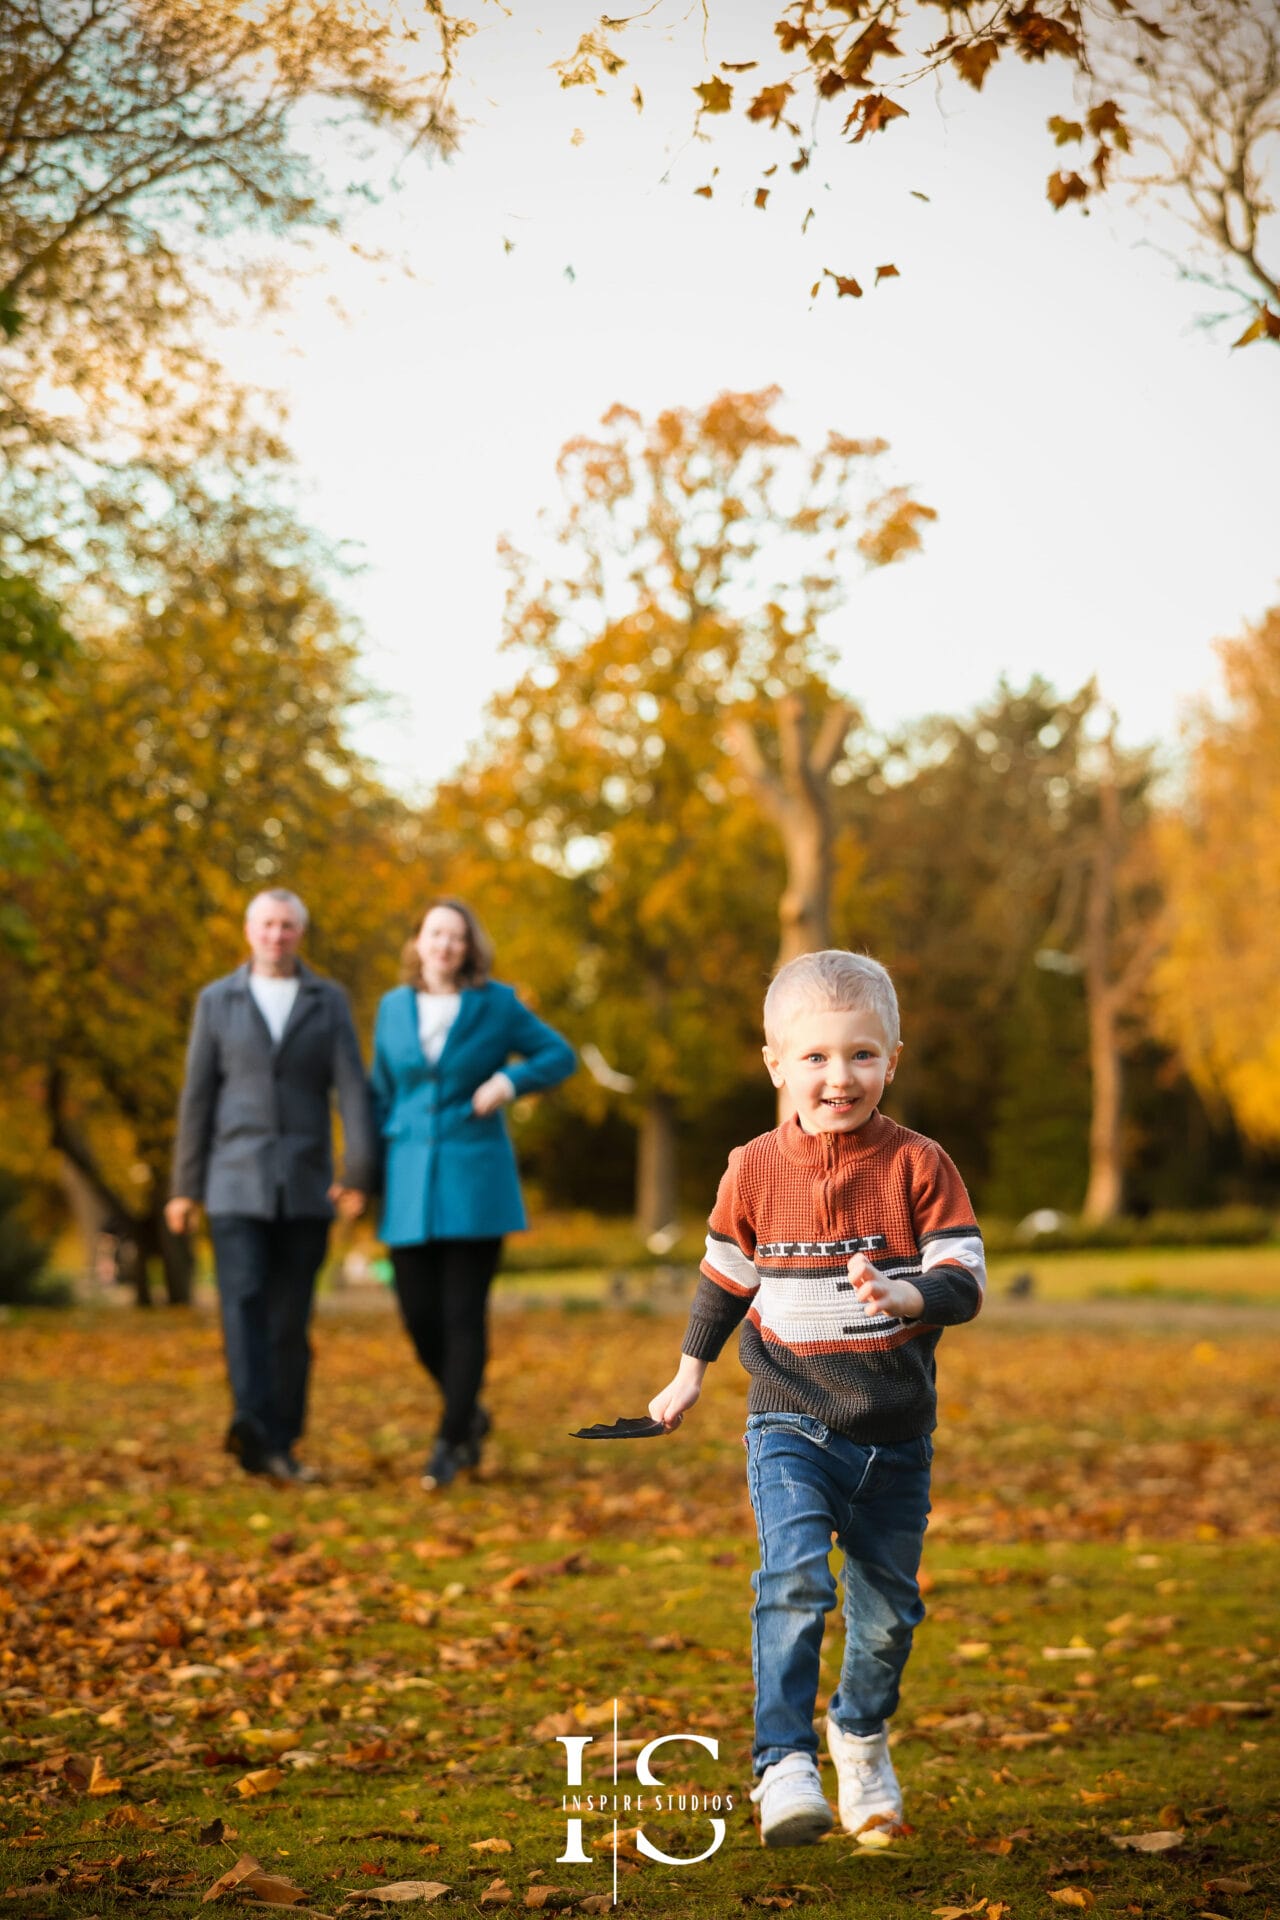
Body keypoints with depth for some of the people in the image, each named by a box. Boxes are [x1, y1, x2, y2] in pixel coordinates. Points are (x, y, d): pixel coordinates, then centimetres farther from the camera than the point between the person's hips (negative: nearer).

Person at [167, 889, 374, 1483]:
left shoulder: (328, 1001, 6)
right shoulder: (216, 1001, 6)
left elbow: (352, 1089, -3)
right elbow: (197, 1097, 6)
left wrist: (358, 1173, -15)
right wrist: (185, 1188, 4)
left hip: (305, 1186, 1)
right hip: (236, 1182, -1)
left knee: (291, 1318, 2)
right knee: (243, 1303, -17)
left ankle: (280, 1444, 10)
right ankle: (254, 1430, -32)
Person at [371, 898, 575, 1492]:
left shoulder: (496, 1004, -1)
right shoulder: (394, 1008, 7)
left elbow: (560, 1055, 5)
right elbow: (383, 1095, 14)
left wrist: (509, 1080, -13)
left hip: (475, 1176, -3)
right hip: (410, 1181, 3)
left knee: (464, 1314, -5)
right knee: (420, 1316, 1)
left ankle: (449, 1443, 4)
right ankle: (471, 1413, 26)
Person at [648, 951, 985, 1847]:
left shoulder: (919, 1164, -6)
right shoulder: (755, 1170, -1)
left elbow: (966, 1281, -10)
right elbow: (725, 1277, 15)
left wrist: (909, 1295, -30)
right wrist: (692, 1370, 20)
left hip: (896, 1434, 1)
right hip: (792, 1424, -1)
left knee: (888, 1606, 11)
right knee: (795, 1579, -21)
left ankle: (862, 1736, 38)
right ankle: (785, 1764, -17)